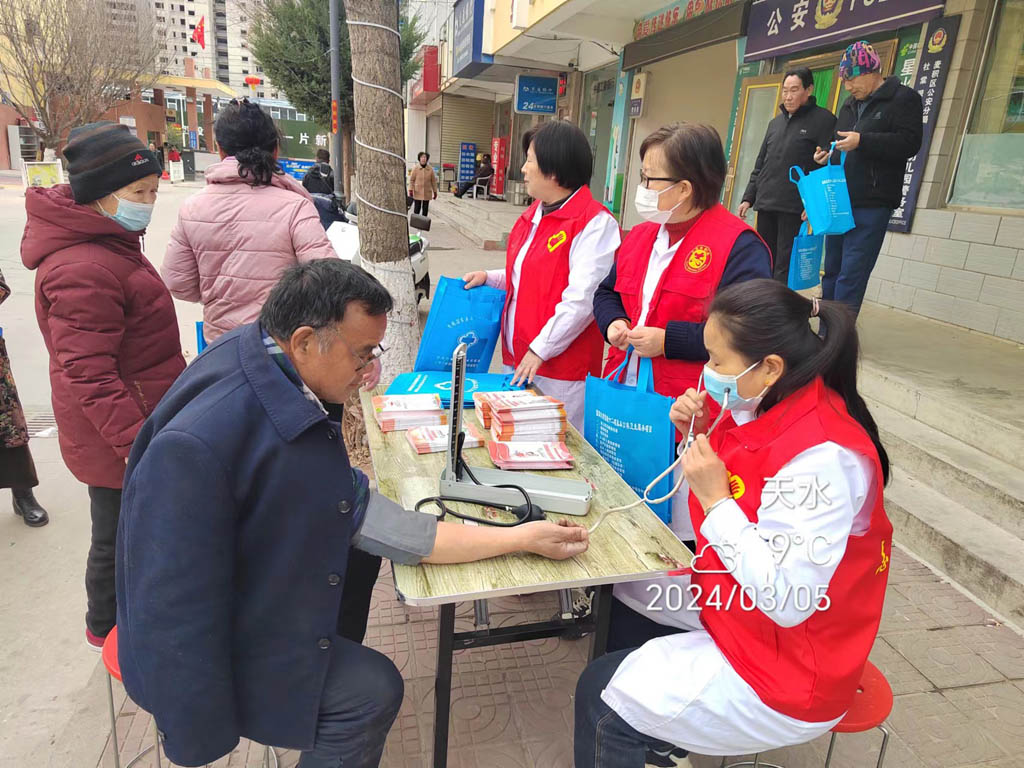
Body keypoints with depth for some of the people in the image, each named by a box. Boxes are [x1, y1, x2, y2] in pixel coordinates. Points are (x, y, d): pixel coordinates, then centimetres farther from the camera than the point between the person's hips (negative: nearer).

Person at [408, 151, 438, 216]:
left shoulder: (430, 169, 0)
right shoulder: (415, 168, -3)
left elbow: (433, 181, 6)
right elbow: (411, 180, 0)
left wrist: (435, 192, 6)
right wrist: (410, 190, -11)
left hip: (427, 193, 2)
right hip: (417, 192, -2)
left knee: (425, 209, 6)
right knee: (417, 208, -1)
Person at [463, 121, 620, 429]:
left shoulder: (594, 223, -15)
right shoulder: (534, 214, 13)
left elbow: (581, 299, -21)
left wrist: (540, 350, -19)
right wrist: (489, 278, 11)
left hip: (560, 371, -8)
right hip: (517, 361, 8)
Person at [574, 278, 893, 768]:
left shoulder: (825, 457, -31)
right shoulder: (772, 410, -5)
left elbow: (789, 602, -31)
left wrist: (715, 498, -29)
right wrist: (701, 437, -8)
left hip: (789, 672, -9)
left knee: (603, 698, -8)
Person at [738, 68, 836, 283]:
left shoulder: (823, 120, 0)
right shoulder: (776, 122, 19)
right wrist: (748, 198, 15)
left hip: (794, 207, -6)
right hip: (765, 205, 6)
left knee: (785, 266, -7)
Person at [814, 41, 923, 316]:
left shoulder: (903, 98, -2)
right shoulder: (850, 104, 20)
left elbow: (909, 143, -13)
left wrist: (862, 141, -21)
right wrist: (827, 153, 7)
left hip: (872, 205, -7)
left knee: (851, 277, -11)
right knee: (832, 272, 9)